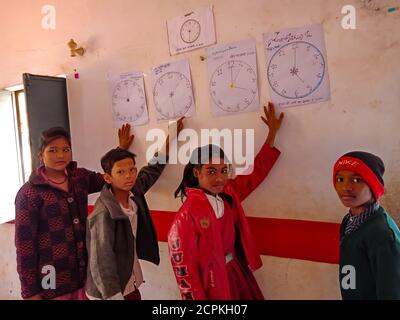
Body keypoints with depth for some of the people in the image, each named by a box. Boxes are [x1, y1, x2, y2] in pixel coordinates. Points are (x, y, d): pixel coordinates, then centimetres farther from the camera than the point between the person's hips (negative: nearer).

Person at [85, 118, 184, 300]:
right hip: (110, 293, -6)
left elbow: (153, 169, 7)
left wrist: (170, 136, 8)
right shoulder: (104, 214, -25)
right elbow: (101, 265, -23)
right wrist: (115, 297, -22)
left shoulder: (134, 194, -7)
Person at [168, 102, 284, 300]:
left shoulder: (228, 194, -5)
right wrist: (198, 298, -15)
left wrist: (272, 132, 6)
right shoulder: (187, 215, -23)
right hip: (212, 283, -6)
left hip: (238, 271, 7)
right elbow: (183, 268, -19)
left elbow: (257, 172, 5)